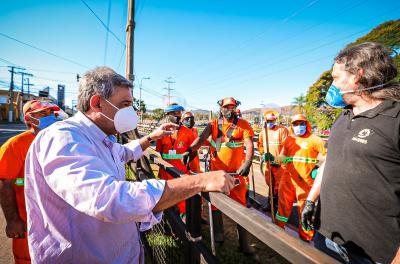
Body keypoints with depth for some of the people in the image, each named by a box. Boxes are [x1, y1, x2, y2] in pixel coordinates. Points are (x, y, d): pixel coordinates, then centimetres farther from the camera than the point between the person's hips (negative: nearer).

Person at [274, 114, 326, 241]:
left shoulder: (314, 139, -3)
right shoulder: (289, 139, 10)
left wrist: (318, 169, -13)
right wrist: (273, 158, -7)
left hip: (305, 180, -3)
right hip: (288, 178, 4)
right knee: (283, 203, 13)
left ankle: (305, 237, 28)